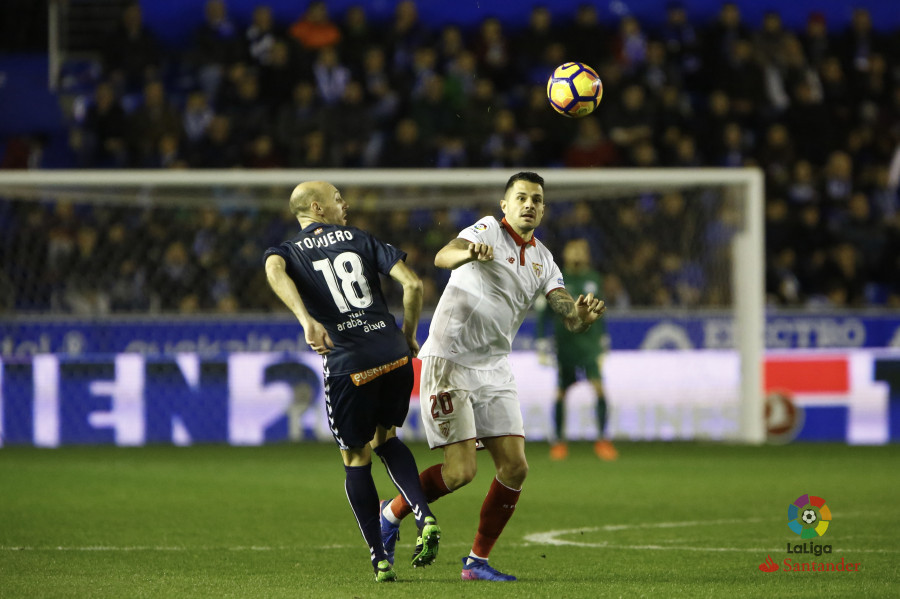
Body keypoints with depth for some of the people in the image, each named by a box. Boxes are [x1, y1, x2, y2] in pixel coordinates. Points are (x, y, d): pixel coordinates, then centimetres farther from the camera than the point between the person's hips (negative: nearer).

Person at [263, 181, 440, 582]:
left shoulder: (290, 251, 12)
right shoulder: (359, 239, 14)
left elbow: (274, 270, -16)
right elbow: (412, 284, 3)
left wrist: (307, 321, -27)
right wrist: (408, 336, 17)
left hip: (347, 364, -2)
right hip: (393, 353, 2)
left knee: (356, 459, 14)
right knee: (385, 438, 25)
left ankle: (380, 560, 10)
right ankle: (425, 518, 3)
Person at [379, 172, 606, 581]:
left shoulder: (542, 261, 12)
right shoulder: (489, 230, -8)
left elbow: (569, 318, 3)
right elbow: (442, 258, -28)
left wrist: (583, 316, -22)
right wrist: (469, 252, -51)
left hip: (494, 369, 7)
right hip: (449, 360, -7)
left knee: (514, 467, -2)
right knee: (460, 471, -13)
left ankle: (478, 561, 9)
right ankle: (391, 513, 11)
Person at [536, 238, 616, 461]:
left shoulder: (594, 279, 8)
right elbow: (544, 312, 3)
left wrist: (603, 338, 21)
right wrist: (542, 340, -3)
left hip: (589, 342, 2)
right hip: (565, 344, -2)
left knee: (599, 387, -12)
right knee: (561, 393, 2)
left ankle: (602, 439, -6)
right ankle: (559, 441, 15)